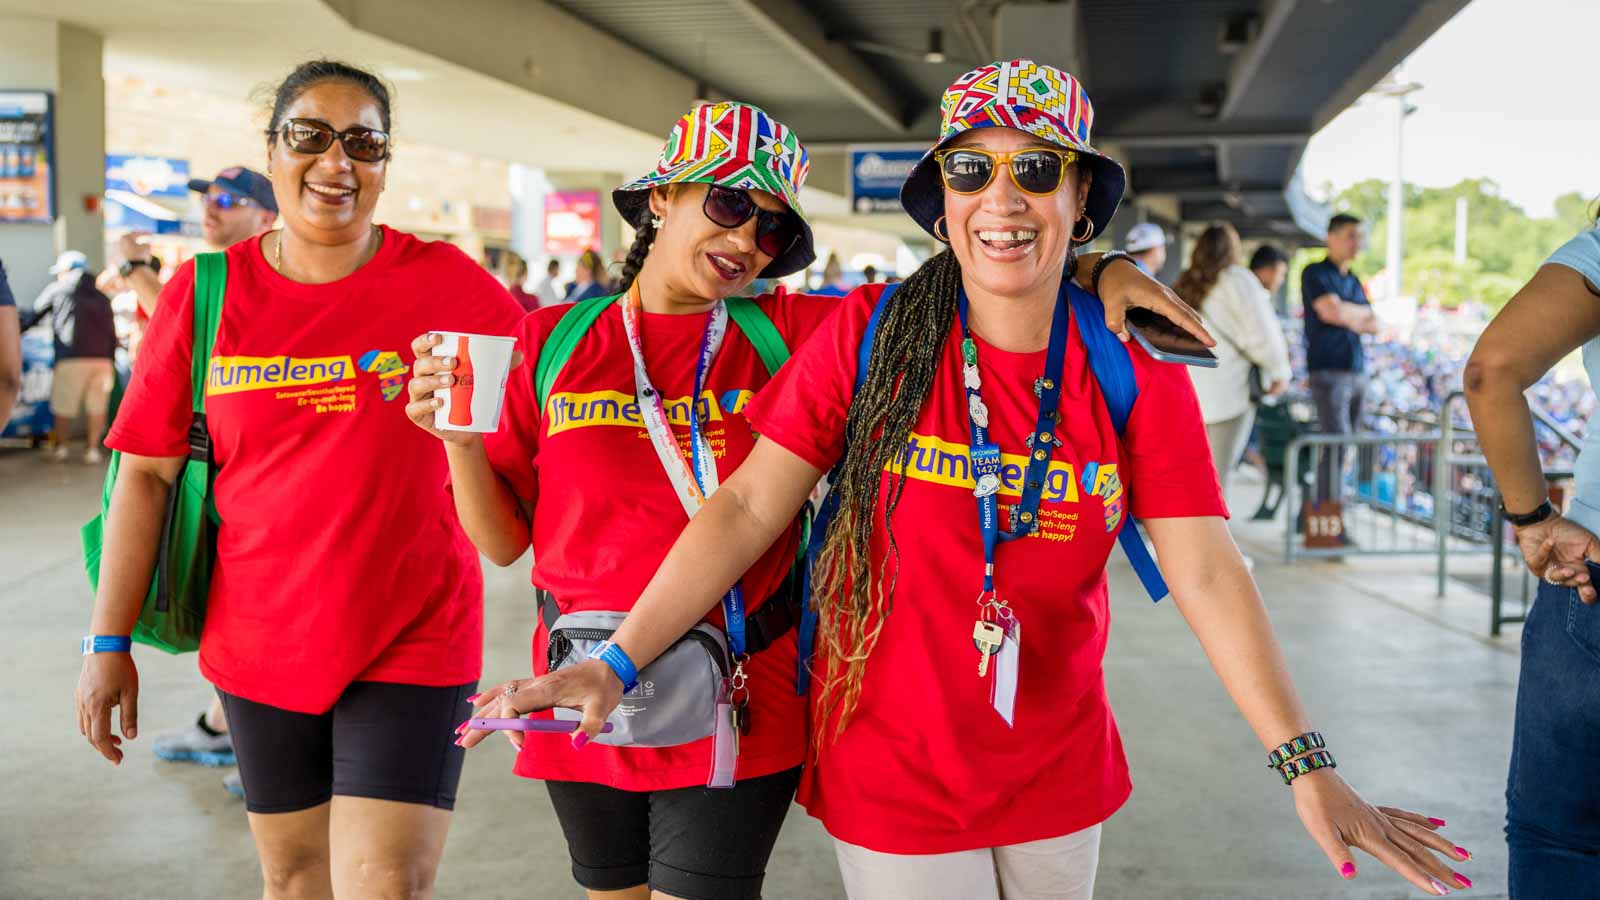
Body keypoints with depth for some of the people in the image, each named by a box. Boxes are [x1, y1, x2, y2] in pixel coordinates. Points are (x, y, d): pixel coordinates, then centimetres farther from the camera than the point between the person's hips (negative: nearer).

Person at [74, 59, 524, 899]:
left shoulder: (444, 281, -7)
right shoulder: (204, 293, -1)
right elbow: (146, 476, 0)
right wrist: (109, 642, -1)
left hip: (412, 639, -2)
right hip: (259, 639, 3)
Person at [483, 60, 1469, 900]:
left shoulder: (1138, 373, -7)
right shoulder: (866, 335, -11)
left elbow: (1207, 574, -11)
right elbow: (747, 508, -12)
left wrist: (1308, 767, -20)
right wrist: (616, 664, -21)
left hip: (1060, 782, 3)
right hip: (891, 777, -2)